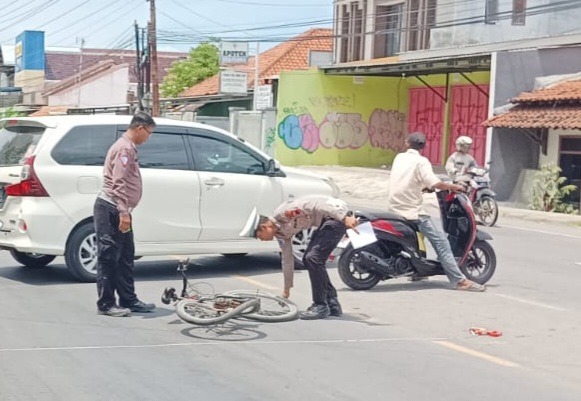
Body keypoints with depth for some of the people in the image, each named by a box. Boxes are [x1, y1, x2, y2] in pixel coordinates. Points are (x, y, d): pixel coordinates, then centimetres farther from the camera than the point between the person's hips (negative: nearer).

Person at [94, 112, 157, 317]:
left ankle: (128, 300, 20)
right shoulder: (124, 148, -14)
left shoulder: (128, 148, 19)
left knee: (125, 256, 14)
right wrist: (123, 212, -26)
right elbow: (118, 183, -23)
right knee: (108, 257, -6)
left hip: (118, 210, 11)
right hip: (110, 209, -11)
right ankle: (106, 304, -2)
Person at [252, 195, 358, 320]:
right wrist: (286, 289, 29)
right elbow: (287, 259, 22)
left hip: (336, 213, -10)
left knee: (313, 258, -14)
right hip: (326, 221, 10)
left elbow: (314, 205, -23)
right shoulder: (281, 232, 11)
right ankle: (332, 305, 15)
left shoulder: (282, 213, -17)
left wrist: (344, 218, -28)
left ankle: (321, 306, -5)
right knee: (308, 259, 11)